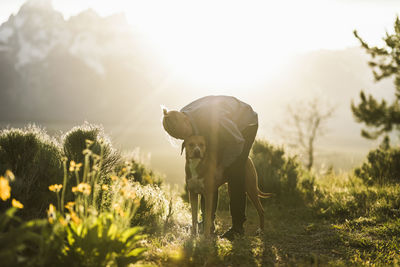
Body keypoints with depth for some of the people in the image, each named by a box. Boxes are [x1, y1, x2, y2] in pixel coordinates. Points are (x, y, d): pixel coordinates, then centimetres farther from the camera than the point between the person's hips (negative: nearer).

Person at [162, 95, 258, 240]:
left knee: (234, 172, -17)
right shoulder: (179, 121, -21)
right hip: (222, 129, 7)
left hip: (245, 124, -7)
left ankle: (238, 226, -9)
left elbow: (237, 142, -30)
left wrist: (221, 166, -21)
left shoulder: (209, 116, -42)